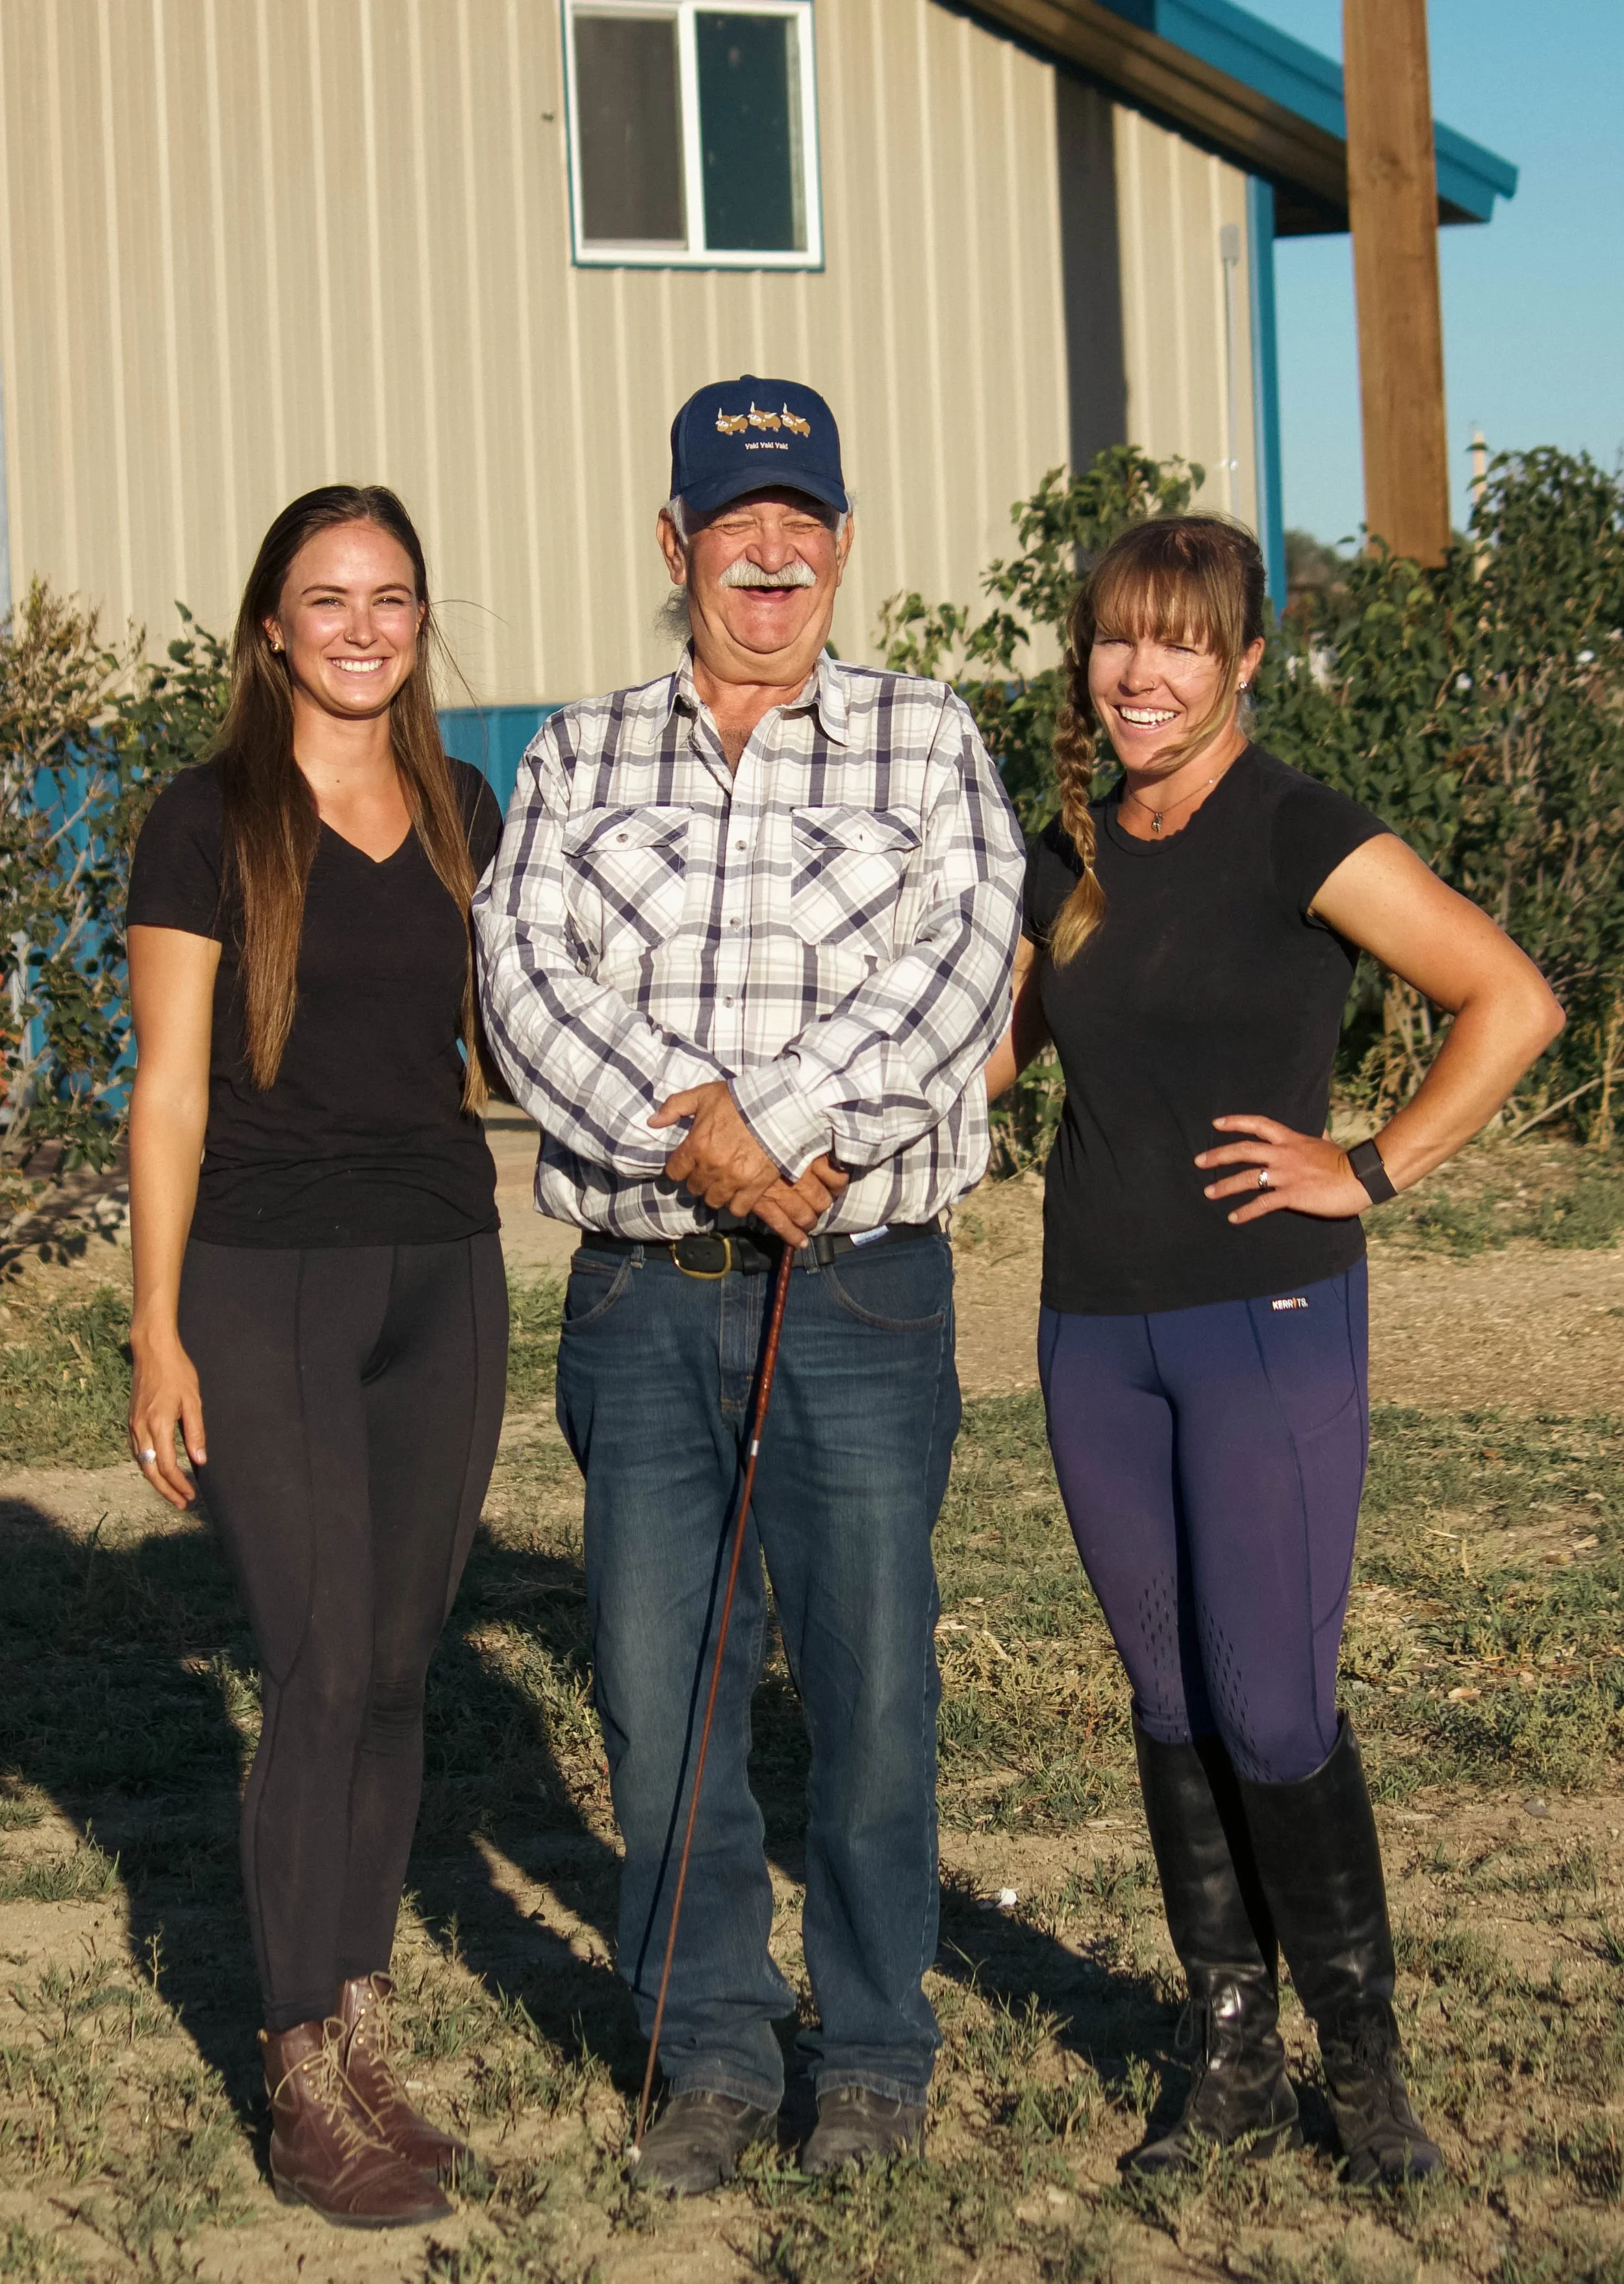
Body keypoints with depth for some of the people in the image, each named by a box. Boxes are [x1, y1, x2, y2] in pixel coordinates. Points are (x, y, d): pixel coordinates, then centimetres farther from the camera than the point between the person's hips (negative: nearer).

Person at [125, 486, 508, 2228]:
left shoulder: (467, 814, 10)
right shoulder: (210, 822, -3)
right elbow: (170, 1089, -5)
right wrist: (156, 1331, -9)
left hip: (443, 1279, 4)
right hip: (263, 1283, -4)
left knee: (393, 1669, 7)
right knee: (321, 1671, -7)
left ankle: (356, 2030, 18)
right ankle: (306, 2076, 3)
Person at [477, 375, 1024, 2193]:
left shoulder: (926, 741, 6)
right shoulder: (579, 758, 10)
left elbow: (959, 957, -8)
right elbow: (524, 967, -4)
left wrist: (785, 1134, -19)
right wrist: (687, 1120, -19)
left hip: (859, 1292, -1)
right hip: (640, 1296, 2)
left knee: (871, 1684, 2)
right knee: (657, 1687, 5)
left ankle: (873, 2051, 19)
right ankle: (713, 2055, 20)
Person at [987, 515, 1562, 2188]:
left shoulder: (1299, 836, -8)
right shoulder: (1068, 862, 11)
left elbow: (1513, 1003, -14)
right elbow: (987, 1052, 23)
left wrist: (1375, 1171, -13)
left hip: (1269, 1319, -6)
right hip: (1096, 1328, 6)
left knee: (1272, 1712, -6)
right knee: (1171, 1703, 10)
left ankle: (1364, 2059, 12)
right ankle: (1232, 2063, 20)